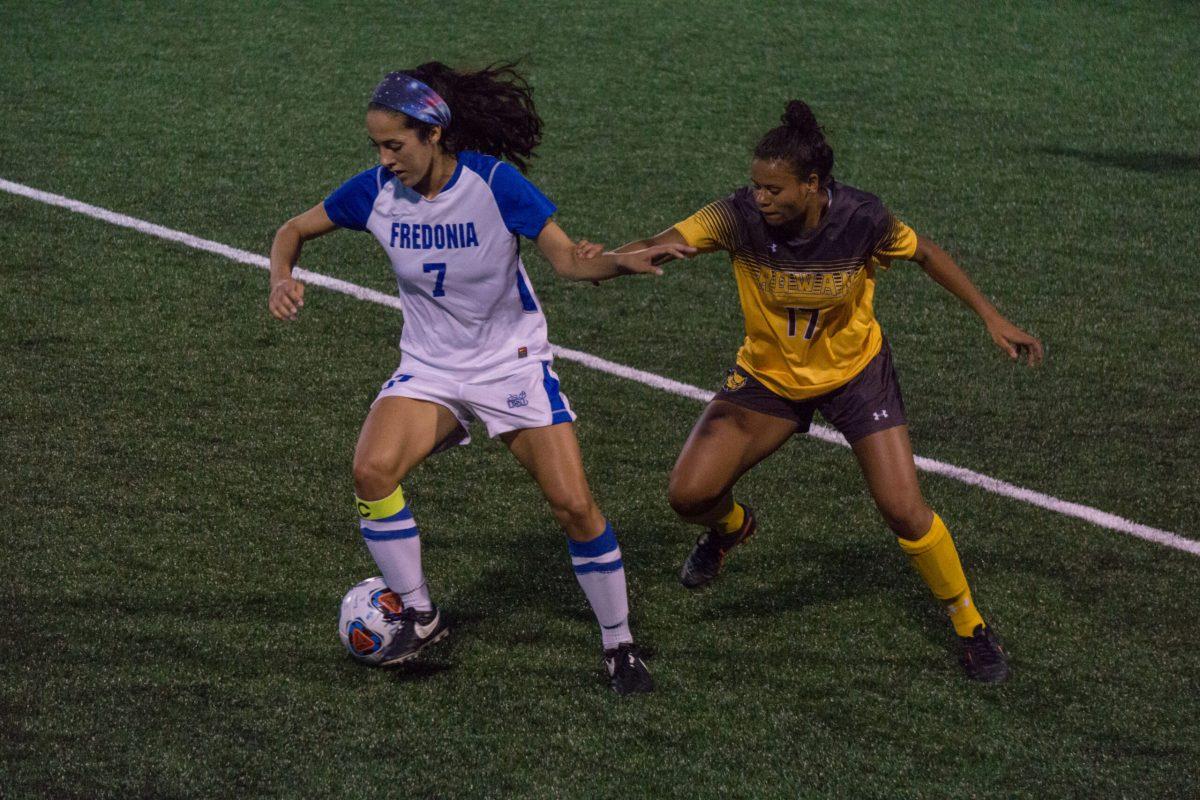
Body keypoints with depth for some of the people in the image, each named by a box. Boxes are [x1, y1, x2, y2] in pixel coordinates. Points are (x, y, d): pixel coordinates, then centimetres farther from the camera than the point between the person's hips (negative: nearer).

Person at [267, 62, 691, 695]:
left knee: (575, 506, -11)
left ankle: (619, 646, 9)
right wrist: (282, 278, -15)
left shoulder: (494, 183, -18)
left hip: (513, 363, -2)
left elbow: (567, 258, -19)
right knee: (373, 470, -24)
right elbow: (294, 230, 6)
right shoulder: (377, 191, -8)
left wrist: (625, 261, -39)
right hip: (429, 370, 3)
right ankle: (419, 616, -6)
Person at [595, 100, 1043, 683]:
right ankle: (730, 527, 32)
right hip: (768, 373, 1)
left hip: (854, 372, -1)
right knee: (690, 494, -9)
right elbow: (662, 244, -37)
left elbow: (926, 254, -7)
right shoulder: (740, 217, -27)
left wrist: (991, 317, -5)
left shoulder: (861, 219, -26)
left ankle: (970, 626, 15)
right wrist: (604, 258, -58)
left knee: (904, 511, -10)